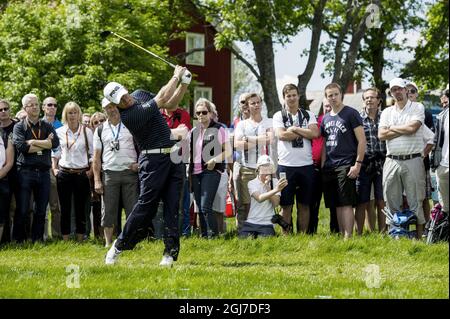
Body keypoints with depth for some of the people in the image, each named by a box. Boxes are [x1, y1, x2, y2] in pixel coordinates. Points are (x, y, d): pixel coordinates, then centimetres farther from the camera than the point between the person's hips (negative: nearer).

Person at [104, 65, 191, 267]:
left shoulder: (139, 94, 8)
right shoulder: (128, 116, -21)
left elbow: (170, 104, 18)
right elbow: (162, 98, -19)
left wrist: (184, 84, 4)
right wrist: (176, 76, -8)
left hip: (172, 157, 7)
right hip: (153, 160, -7)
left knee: (172, 207, 1)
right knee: (146, 205, -8)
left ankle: (171, 252, 0)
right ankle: (119, 246, 5)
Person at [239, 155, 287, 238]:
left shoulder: (275, 182, 5)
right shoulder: (252, 183, 0)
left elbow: (276, 203, -7)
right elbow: (259, 198, -21)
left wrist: (267, 186, -13)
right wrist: (276, 190, -34)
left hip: (267, 224, 0)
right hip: (251, 222, 0)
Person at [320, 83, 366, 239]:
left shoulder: (351, 114, -2)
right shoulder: (326, 118, 17)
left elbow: (362, 140, -6)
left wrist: (358, 164, -13)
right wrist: (323, 166, 11)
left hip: (346, 166, -6)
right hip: (329, 167, 7)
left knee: (346, 204, -11)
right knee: (337, 205, 7)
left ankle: (348, 237, -13)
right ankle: (341, 236, 11)